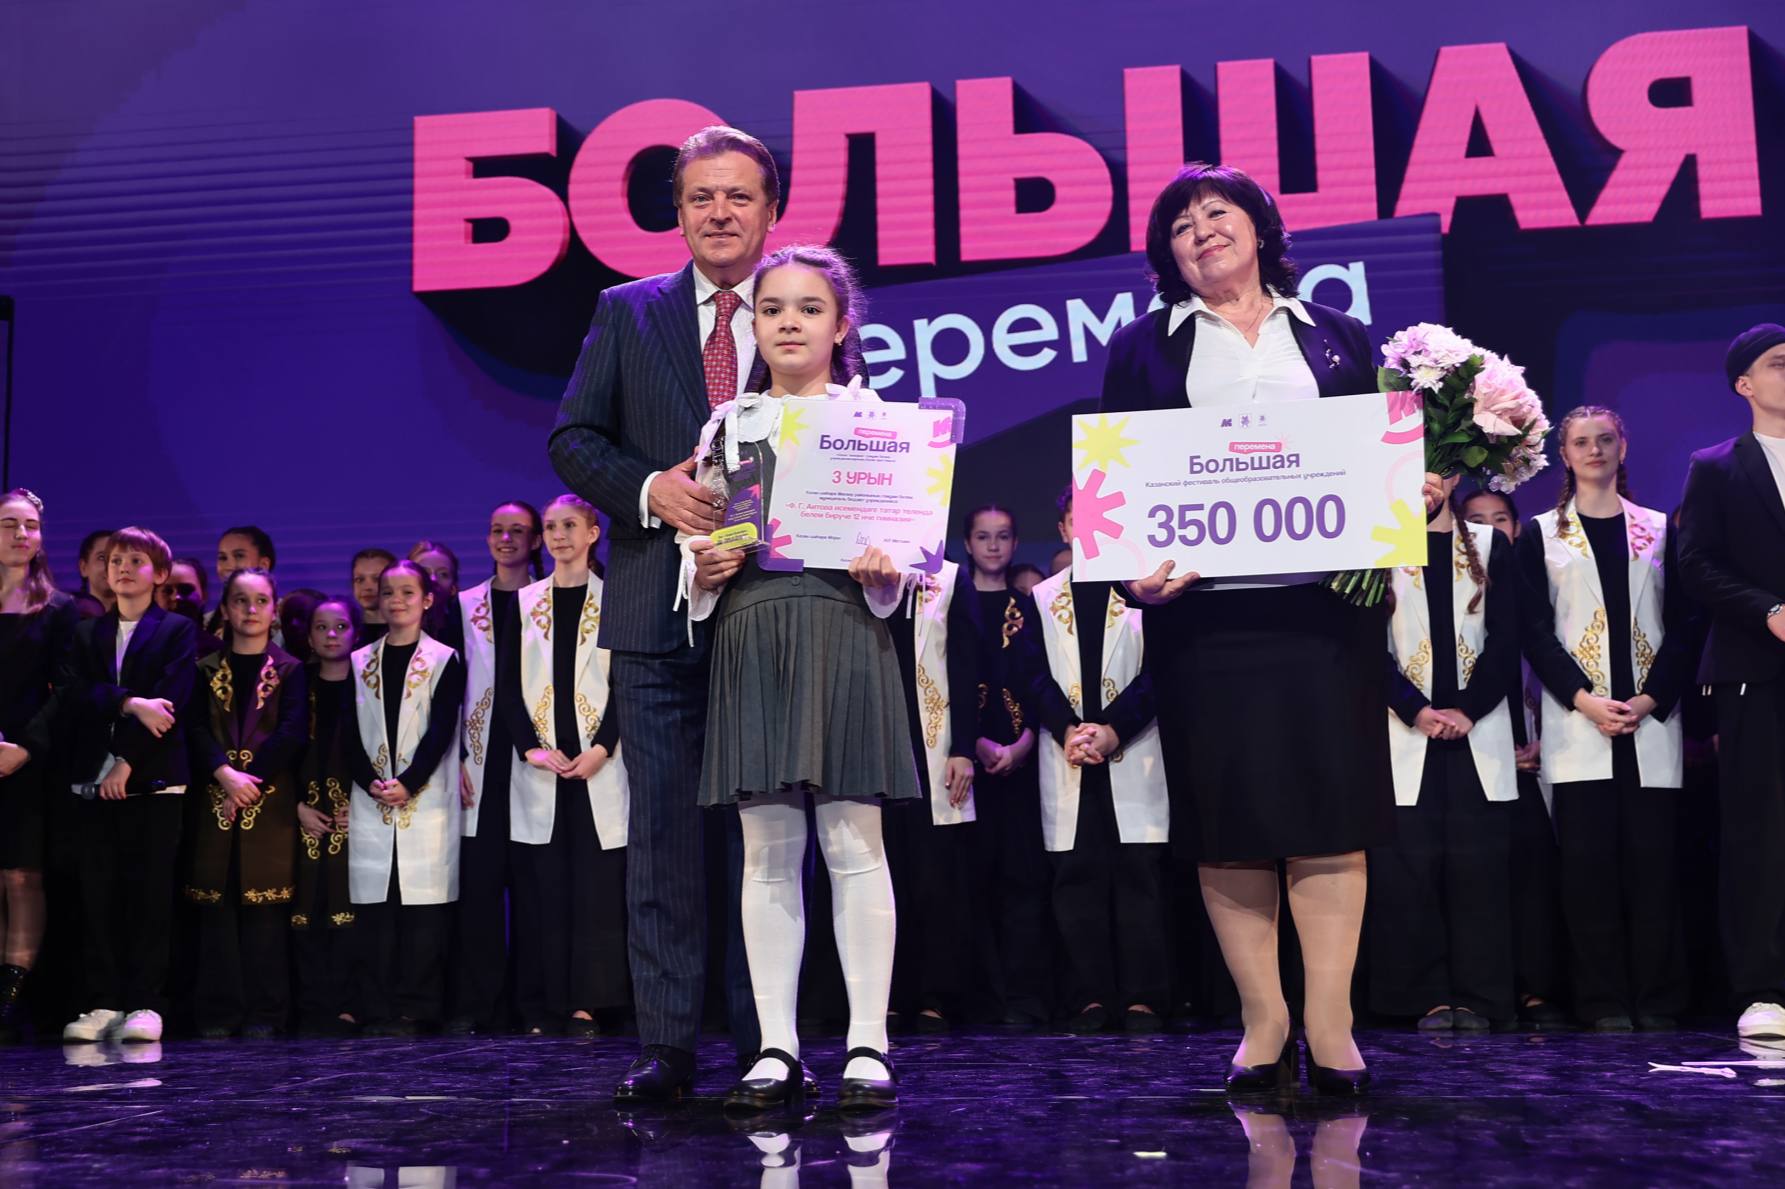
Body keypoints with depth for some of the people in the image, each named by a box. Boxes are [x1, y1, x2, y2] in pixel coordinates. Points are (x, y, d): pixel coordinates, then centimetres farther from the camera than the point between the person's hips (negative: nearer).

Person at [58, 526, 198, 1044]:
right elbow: (71, 693, 1)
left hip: (153, 781, -3)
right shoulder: (86, 634, 17)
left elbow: (171, 700, -6)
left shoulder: (179, 631, 6)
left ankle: (145, 1003, 1)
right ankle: (104, 1003, 6)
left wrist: (128, 761, -12)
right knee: (99, 895, 2)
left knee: (151, 895, -3)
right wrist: (131, 703, -13)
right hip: (95, 781, 3)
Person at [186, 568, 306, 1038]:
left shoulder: (290, 670, 7)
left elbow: (292, 734, -4)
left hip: (271, 801, -2)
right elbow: (197, 729, 1)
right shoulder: (207, 670, 12)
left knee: (265, 908, -2)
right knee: (217, 907, 2)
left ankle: (263, 1012, 2)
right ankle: (219, 1012, 7)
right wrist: (225, 774, -15)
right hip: (216, 801, 2)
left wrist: (252, 779, -13)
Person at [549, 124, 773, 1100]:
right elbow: (572, 438, 7)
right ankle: (665, 1045, 9)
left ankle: (766, 1045, 11)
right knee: (662, 828, 2)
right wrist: (652, 490, -10)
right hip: (659, 607, 1)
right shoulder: (627, 314, 12)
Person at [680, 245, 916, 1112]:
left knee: (853, 842, -4)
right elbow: (698, 535, 15)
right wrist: (705, 564, -6)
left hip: (842, 633, -3)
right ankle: (777, 1049, 9)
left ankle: (867, 1044, 2)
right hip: (750, 640, 3)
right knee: (766, 851, 3)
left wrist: (884, 568, -15)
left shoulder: (873, 416, 8)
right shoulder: (726, 425, 15)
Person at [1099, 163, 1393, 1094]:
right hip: (1202, 606, 0)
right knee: (1226, 813, 1)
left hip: (1326, 598, 0)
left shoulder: (1337, 337, 16)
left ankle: (1330, 1020, 2)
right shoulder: (1143, 346, 13)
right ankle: (1263, 1020, 9)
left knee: (1330, 804, -3)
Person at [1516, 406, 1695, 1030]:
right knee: (1589, 859, -5)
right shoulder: (1541, 535, 10)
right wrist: (1583, 699, -11)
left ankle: (1656, 1001, 4)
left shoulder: (1659, 530, 13)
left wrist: (1651, 699, -7)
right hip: (1576, 721, -1)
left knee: (1652, 857, -2)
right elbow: (1535, 630, 2)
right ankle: (1603, 1001, 0)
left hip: (1651, 719, 1)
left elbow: (1681, 626, 7)